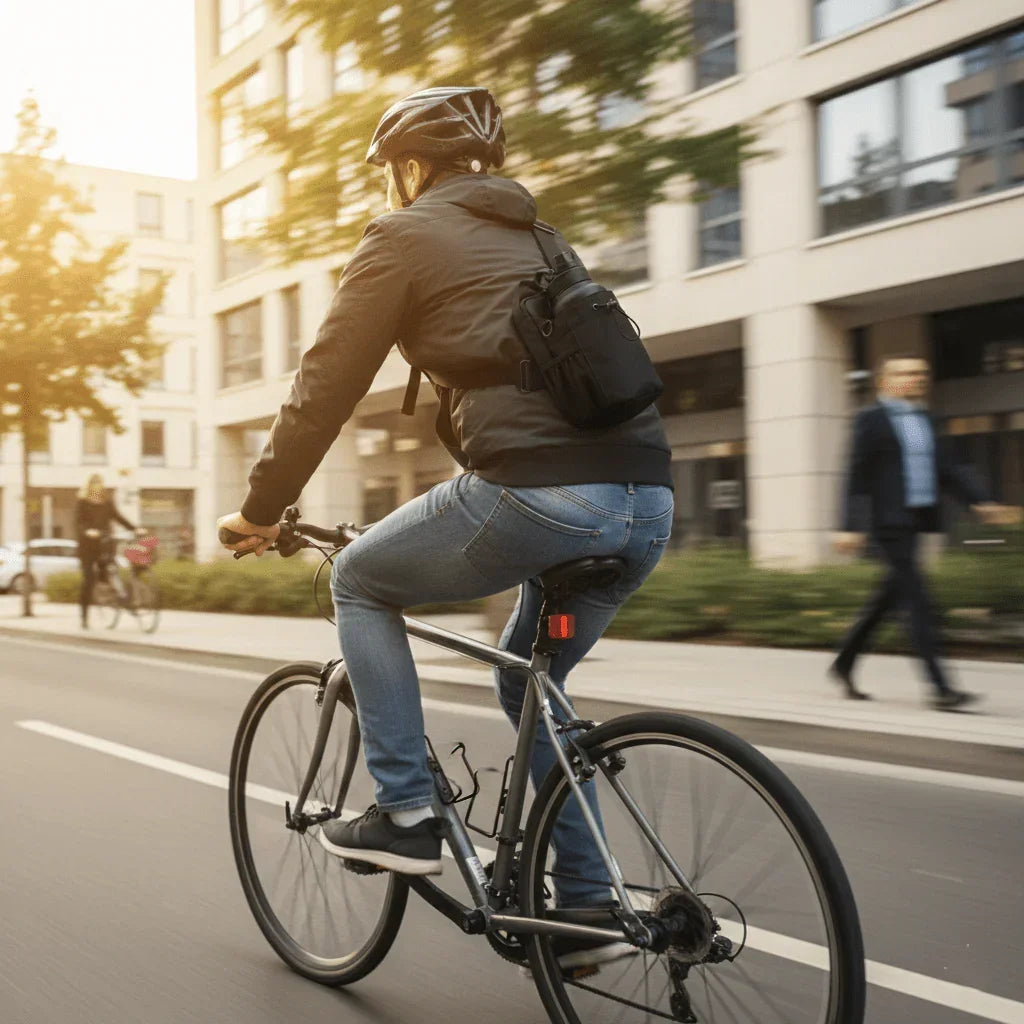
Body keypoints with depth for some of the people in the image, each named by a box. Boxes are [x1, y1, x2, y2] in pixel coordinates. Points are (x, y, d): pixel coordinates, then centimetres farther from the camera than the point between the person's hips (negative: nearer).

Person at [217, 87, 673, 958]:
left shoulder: (407, 236, 7)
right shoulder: (536, 237, 29)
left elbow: (326, 385, 5)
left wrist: (260, 509, 16)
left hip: (537, 492, -8)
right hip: (648, 500, 8)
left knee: (360, 580, 18)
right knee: (531, 685, 27)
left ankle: (405, 813, 14)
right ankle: (586, 900, 26)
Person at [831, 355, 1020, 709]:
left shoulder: (924, 420, 17)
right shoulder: (871, 420, -5)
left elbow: (947, 469, 14)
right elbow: (857, 477, -9)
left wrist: (980, 501, 1)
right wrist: (851, 527, -15)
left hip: (915, 521, 8)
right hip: (890, 522, -8)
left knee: (887, 599, 13)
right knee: (917, 600, -10)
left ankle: (843, 664, 27)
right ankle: (941, 688, -10)